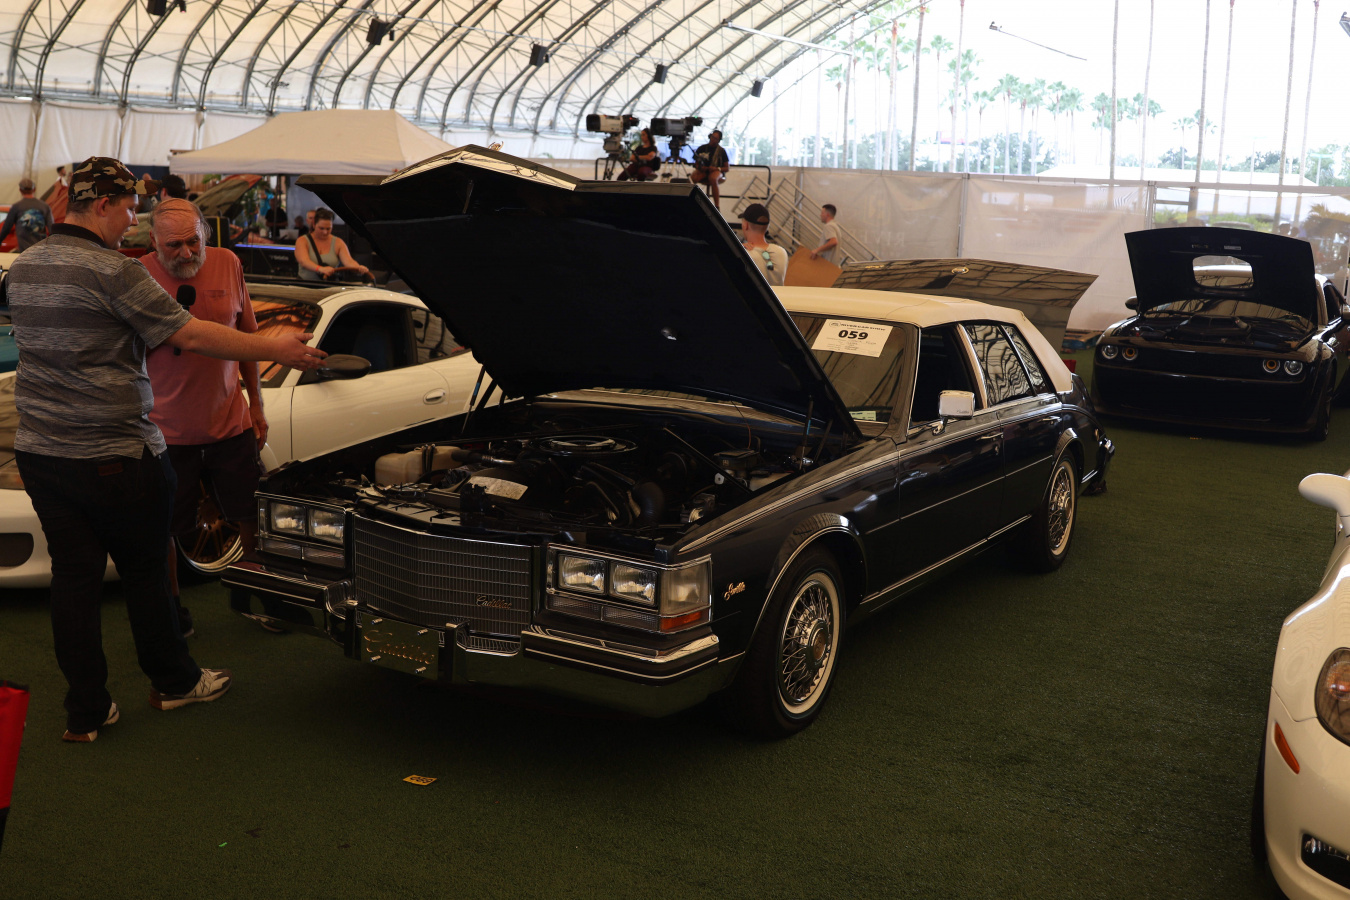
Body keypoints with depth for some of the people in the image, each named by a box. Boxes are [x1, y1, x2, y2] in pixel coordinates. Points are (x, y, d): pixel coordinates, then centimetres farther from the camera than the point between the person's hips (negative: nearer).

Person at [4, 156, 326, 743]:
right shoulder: (113, 272, -17)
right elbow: (190, 337, -18)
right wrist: (279, 351, -11)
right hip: (114, 455, -6)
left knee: (73, 577, 10)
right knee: (143, 570, 11)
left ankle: (85, 712, 16)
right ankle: (174, 682, 28)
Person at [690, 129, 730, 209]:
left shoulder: (721, 150, 3)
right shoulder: (702, 148, 7)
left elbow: (727, 168, 3)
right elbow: (696, 164, 12)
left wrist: (717, 169, -15)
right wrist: (699, 167, -13)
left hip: (716, 171, -2)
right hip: (703, 171, 2)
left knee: (713, 179, -41)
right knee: (692, 178, -33)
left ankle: (717, 206, -41)